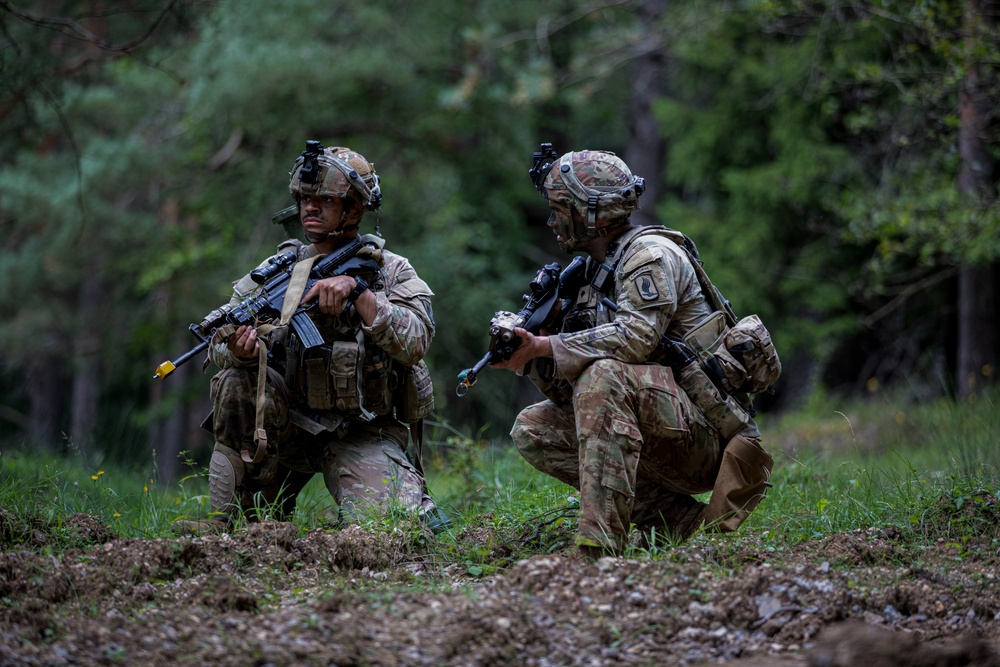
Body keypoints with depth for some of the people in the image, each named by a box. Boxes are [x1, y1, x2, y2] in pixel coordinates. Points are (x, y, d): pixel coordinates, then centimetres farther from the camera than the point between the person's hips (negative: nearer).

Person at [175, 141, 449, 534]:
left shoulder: (391, 272, 0)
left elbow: (414, 343, -17)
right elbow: (220, 346, -3)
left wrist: (359, 291, -27)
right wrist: (242, 349, -28)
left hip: (364, 436, -2)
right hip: (291, 425, 3)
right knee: (241, 376, -25)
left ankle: (411, 494, 12)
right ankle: (225, 520, -17)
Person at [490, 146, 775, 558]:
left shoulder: (651, 254, -9)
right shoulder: (593, 275, 17)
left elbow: (635, 337, -27)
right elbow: (571, 395, 12)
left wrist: (543, 347, -26)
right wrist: (534, 355, -8)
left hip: (703, 432, -9)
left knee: (604, 375, -31)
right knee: (532, 430, 2)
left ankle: (601, 545, -36)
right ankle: (679, 520, -2)